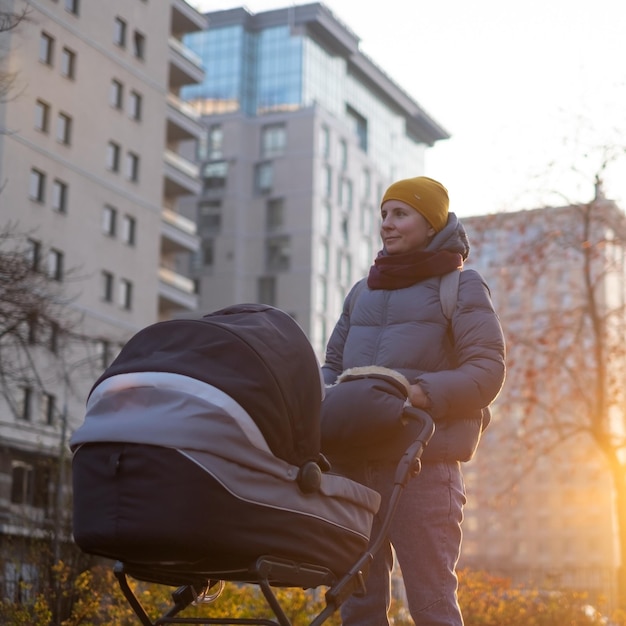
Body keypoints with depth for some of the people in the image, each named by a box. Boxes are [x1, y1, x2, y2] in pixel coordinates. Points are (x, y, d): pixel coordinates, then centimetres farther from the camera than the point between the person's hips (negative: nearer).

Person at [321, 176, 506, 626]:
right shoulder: (362, 293, 22)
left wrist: (421, 394, -22)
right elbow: (333, 365, 24)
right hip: (354, 458, 5)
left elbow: (487, 372, -5)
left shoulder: (462, 288, 6)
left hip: (421, 463, -5)